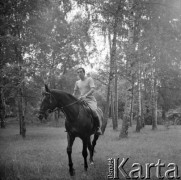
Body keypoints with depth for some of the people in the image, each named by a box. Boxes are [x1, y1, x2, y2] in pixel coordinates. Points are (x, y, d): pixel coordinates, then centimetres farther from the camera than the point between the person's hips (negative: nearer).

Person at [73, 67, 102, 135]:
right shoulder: (77, 82, 15)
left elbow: (92, 89, -14)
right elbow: (75, 92, 25)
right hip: (81, 100, 6)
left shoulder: (89, 79, -1)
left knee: (93, 110, -31)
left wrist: (85, 95, -27)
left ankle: (99, 127, -16)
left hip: (90, 99, -5)